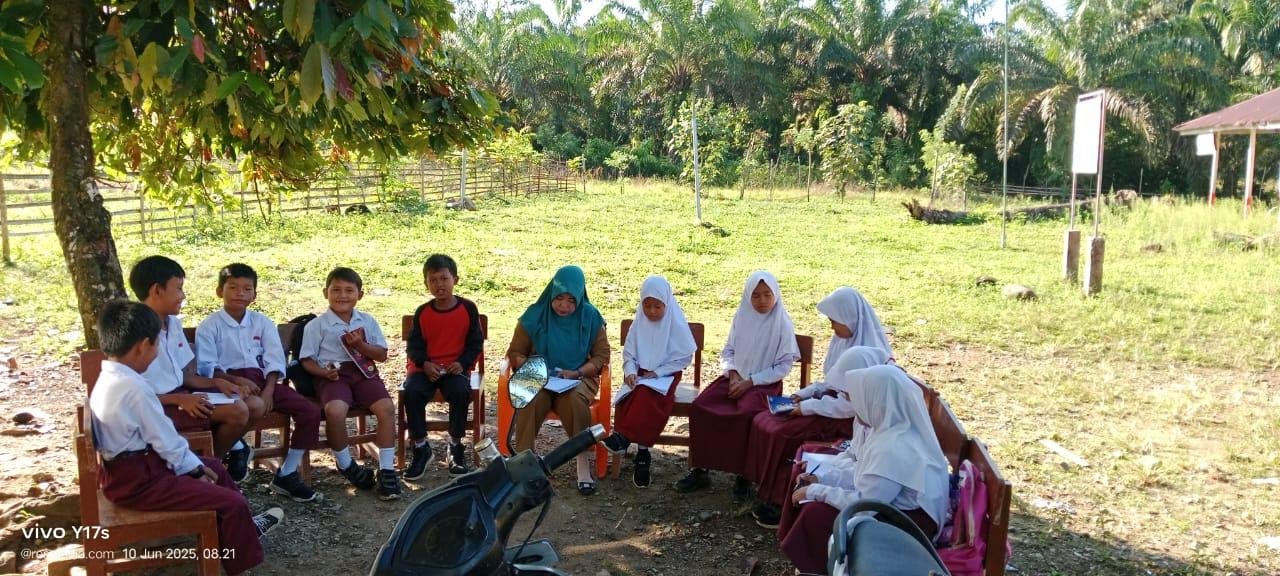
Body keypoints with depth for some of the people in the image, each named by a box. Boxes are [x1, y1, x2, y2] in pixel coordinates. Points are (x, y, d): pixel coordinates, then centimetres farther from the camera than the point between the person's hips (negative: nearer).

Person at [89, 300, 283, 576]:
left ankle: (243, 527, 40)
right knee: (232, 503, -12)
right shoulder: (133, 387, -26)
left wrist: (194, 463, 11)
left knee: (215, 467, 25)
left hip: (136, 465, 11)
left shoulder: (109, 378, 7)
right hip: (139, 480, -11)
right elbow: (164, 439, -19)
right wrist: (194, 468, -3)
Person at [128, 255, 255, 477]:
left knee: (253, 404, -1)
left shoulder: (173, 324, 7)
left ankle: (230, 446, 21)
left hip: (180, 395, 8)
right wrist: (180, 399, -24)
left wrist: (216, 382, -5)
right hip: (157, 407, -8)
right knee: (236, 412, -22)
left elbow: (184, 375, 12)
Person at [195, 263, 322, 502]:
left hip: (262, 380, 5)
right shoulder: (210, 326, 2)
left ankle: (286, 474, -2)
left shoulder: (262, 322, 12)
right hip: (229, 382, -4)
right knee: (248, 413, -40)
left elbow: (274, 361, 4)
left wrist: (268, 390, -13)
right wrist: (237, 380, -22)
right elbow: (206, 367, -6)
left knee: (311, 411, -13)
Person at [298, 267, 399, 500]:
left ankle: (387, 469, -14)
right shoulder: (316, 326, 5)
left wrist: (361, 345, -7)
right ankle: (346, 464, -6)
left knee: (386, 407, -25)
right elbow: (307, 360, 6)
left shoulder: (368, 321, 13)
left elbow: (382, 355, 11)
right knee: (335, 410, -34)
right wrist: (324, 372, -14)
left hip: (364, 372, 3)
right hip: (333, 376, -2)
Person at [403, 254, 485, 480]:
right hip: (425, 367, 2)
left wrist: (462, 363, -14)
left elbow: (475, 343, 3)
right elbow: (413, 345, 5)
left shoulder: (468, 308, 0)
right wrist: (425, 364, -14)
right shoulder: (422, 312, 4)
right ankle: (421, 448, -11)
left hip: (456, 367, -1)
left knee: (461, 392, -33)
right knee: (411, 392, -29)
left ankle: (456, 447, -10)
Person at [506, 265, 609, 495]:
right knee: (529, 402, -34)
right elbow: (515, 352, 7)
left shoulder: (590, 317, 0)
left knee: (576, 399, -35)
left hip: (578, 379, 0)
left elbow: (602, 356, 2)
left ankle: (583, 464, -27)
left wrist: (576, 372, -13)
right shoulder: (535, 316, -1)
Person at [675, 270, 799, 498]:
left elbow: (785, 365, -7)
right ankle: (700, 470, -9)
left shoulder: (783, 324, -6)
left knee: (746, 414, -35)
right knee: (699, 407, -18)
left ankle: (744, 476, -18)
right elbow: (728, 351, 14)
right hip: (736, 379, 5)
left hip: (765, 384, -4)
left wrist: (750, 382, -13)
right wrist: (732, 374, -6)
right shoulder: (742, 317, 6)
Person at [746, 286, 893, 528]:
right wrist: (804, 393, 2)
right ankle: (769, 496, 3)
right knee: (763, 422, -3)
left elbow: (850, 405, -24)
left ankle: (781, 504, -3)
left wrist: (808, 406, -18)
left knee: (782, 433, -21)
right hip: (832, 402, 9)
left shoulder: (866, 353, -23)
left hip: (848, 419, -9)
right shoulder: (845, 340, 5)